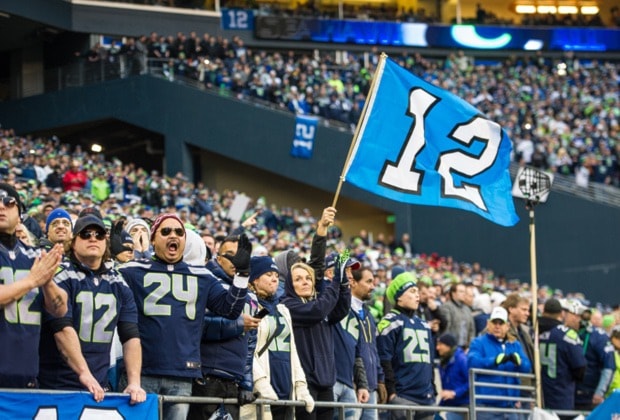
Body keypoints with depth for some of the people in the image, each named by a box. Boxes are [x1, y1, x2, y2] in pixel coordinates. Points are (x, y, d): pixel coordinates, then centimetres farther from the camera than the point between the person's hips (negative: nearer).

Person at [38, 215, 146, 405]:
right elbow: (62, 328, -16)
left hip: (100, 388, 4)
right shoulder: (62, 276, -4)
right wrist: (84, 373, -26)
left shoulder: (118, 283, 11)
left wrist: (134, 382, -9)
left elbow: (131, 336, 5)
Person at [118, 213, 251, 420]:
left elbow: (230, 308, 12)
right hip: (142, 373, -2)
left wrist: (242, 273, 1)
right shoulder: (135, 271, 8)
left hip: (182, 376, 3)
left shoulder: (202, 277, 16)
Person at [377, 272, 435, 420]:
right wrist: (391, 391, -14)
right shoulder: (390, 322, -3)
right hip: (403, 397, -8)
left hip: (426, 397, 8)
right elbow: (384, 360, -9)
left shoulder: (423, 325, 21)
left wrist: (432, 389, 19)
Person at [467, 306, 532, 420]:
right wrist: (496, 360, -34)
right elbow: (472, 362, -19)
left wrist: (518, 360, -25)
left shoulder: (515, 345, 15)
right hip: (486, 405, -5)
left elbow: (526, 367, 0)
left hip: (509, 405, 5)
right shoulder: (479, 343, 1)